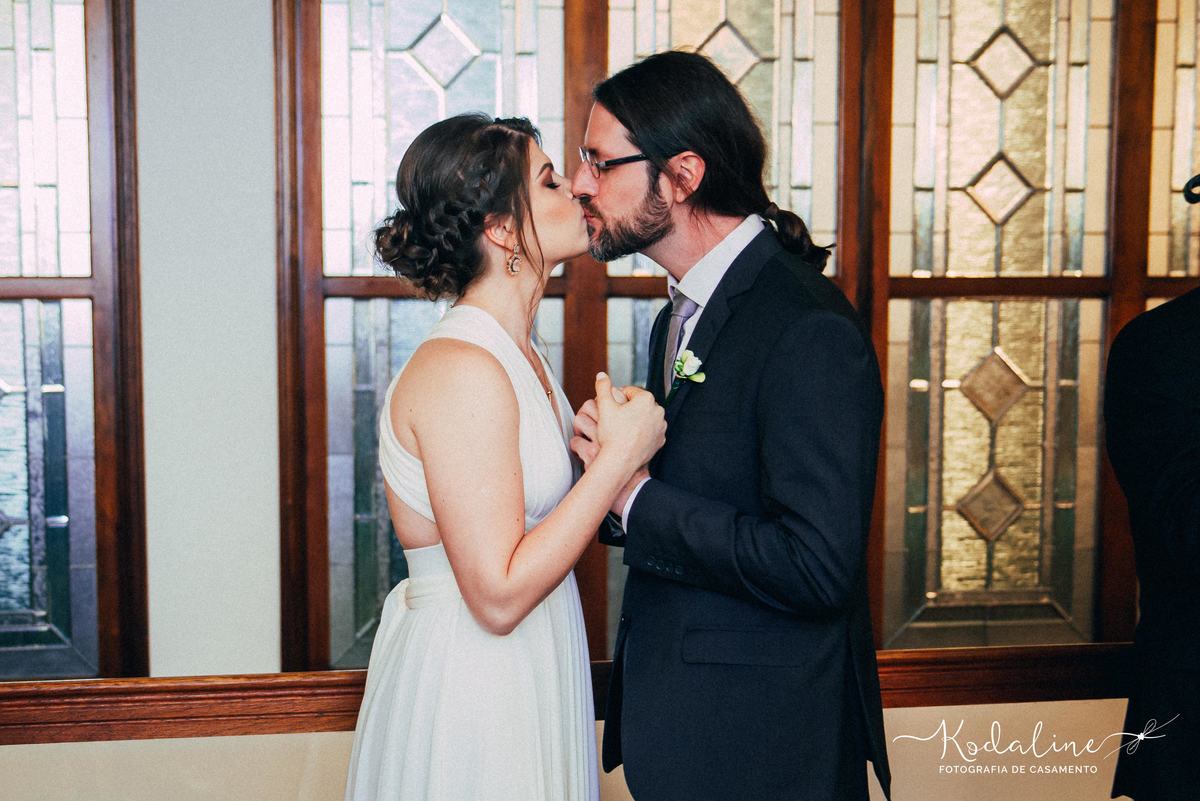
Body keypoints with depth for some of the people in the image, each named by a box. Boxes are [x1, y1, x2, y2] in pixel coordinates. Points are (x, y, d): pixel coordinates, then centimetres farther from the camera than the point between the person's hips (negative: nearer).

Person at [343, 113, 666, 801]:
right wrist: (619, 456, -21)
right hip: (468, 690, -9)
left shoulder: (517, 354, 7)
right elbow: (498, 595, -25)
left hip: (528, 678, 9)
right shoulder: (462, 371, -23)